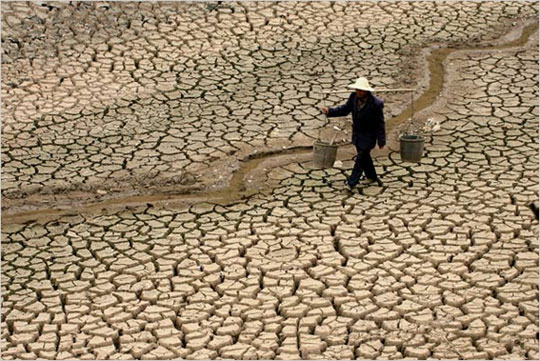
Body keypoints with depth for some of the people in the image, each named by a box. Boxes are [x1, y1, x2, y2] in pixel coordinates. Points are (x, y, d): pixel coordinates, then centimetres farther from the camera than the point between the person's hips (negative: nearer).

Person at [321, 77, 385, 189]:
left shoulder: (376, 103, -25)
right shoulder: (354, 97, -10)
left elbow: (380, 123, -17)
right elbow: (345, 109, 3)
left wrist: (381, 141, -13)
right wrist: (330, 111, -12)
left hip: (368, 136, -6)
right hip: (357, 133, 6)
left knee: (360, 158, -5)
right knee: (364, 156, 21)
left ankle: (351, 183, 1)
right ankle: (372, 176, 41)